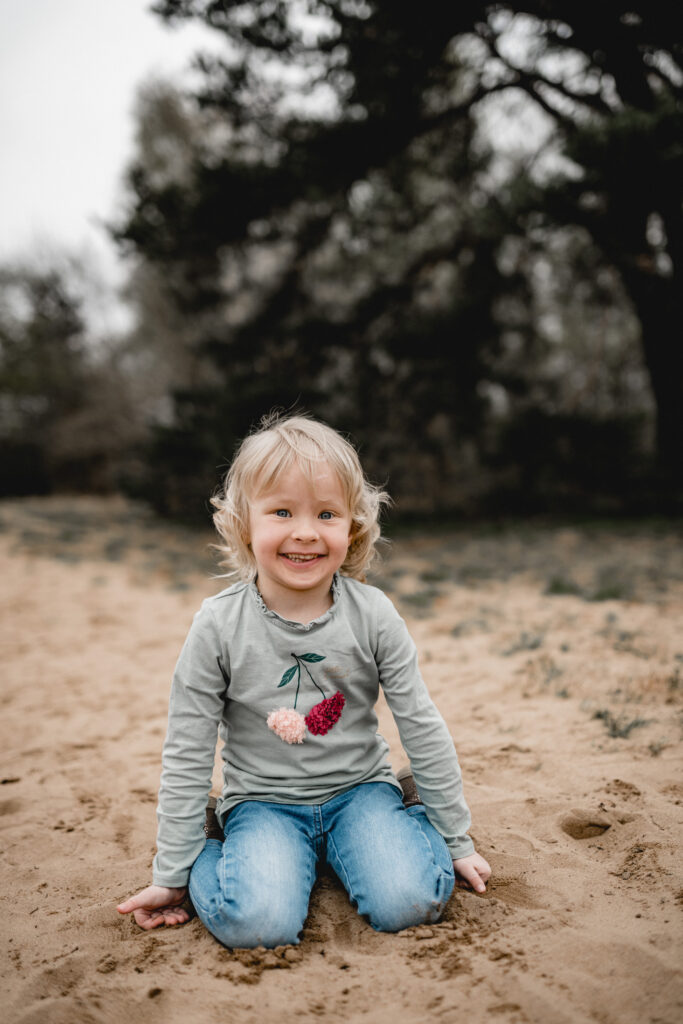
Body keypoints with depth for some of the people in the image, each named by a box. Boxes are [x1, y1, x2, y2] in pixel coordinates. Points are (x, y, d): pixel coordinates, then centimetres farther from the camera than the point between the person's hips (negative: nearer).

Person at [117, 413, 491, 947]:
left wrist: (457, 841, 3)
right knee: (256, 921, -26)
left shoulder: (373, 616, -12)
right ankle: (215, 849, 5)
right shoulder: (219, 627, -15)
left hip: (359, 789, 2)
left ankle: (407, 825, 10)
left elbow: (423, 729, -3)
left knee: (409, 902, -22)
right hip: (263, 802, -1)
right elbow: (187, 757, -7)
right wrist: (173, 874, -3)